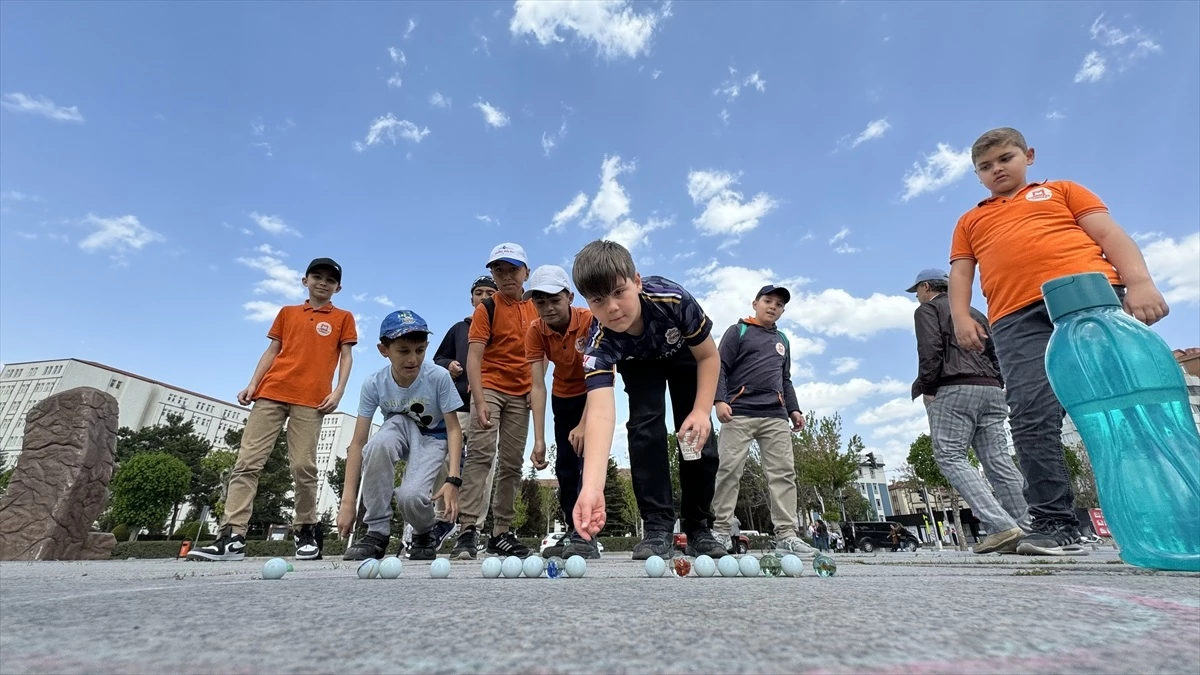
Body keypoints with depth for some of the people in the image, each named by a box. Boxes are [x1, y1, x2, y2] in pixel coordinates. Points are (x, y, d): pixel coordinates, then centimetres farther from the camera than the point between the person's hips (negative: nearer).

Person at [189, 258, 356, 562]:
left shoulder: (343, 318, 13)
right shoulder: (287, 313, 21)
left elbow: (346, 357, 6)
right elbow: (272, 351, 17)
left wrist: (338, 391, -6)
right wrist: (252, 384, 5)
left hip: (311, 400, -3)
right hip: (271, 393, 3)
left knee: (303, 466, -7)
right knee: (247, 461, -5)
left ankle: (307, 530, 7)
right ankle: (232, 536, -5)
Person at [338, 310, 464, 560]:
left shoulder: (439, 377, -27)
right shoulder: (374, 383, -21)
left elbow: (453, 428, -20)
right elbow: (358, 443, -18)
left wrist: (453, 480, -30)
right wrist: (348, 501, -22)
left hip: (432, 438, -2)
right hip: (400, 429, 2)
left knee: (410, 496, -29)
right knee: (378, 445, -35)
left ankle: (426, 533, 10)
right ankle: (377, 532, -15)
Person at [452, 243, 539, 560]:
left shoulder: (536, 307, 6)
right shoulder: (487, 309, -7)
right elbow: (474, 357, -14)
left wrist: (535, 386, 3)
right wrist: (480, 402, -24)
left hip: (520, 394, 5)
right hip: (489, 388, -4)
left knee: (512, 463, 6)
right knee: (481, 453, -16)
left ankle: (501, 532, 14)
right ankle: (469, 529, -12)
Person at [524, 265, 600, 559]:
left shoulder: (591, 321, -29)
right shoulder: (535, 331, -19)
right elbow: (538, 386, -23)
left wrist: (583, 425, -35)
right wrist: (539, 439, -28)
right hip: (563, 398, 4)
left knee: (587, 457, -16)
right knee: (564, 466, 6)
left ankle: (586, 536, -10)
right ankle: (573, 533, 18)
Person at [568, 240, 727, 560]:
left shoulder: (672, 299, -41)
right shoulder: (600, 346, -39)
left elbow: (709, 356, -23)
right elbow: (600, 413, -53)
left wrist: (702, 411, -33)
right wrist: (592, 487, -65)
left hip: (685, 358, 0)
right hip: (640, 366, 0)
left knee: (697, 436, -8)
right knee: (645, 428, -21)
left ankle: (699, 526, 8)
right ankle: (658, 526, -9)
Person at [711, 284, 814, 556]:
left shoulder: (782, 340, 26)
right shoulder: (738, 331, 8)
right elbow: (721, 368, -1)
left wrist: (794, 409, 14)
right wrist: (720, 400, -14)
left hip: (776, 416, 5)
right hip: (739, 413, -5)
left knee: (784, 472, -3)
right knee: (729, 470, -8)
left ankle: (786, 535, 0)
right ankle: (721, 531, -2)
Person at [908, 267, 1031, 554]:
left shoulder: (928, 309, 5)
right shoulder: (975, 312, 29)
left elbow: (930, 350, -11)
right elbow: (996, 353, 22)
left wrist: (926, 388, -6)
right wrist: (995, 386, 20)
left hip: (954, 390, -8)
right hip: (990, 389, 8)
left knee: (950, 458, -9)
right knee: (999, 461, 4)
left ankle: (1002, 527, -19)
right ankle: (1027, 530, 1)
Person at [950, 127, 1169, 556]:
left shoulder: (1061, 191, 25)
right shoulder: (970, 221, 30)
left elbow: (1109, 234, 13)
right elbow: (960, 273, 19)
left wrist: (1139, 281, -5)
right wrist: (961, 318, 1)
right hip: (1017, 319, 1)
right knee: (1031, 416, -12)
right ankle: (1055, 524, -10)